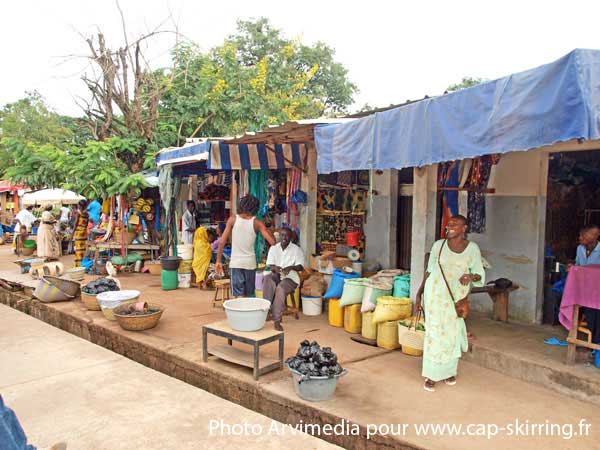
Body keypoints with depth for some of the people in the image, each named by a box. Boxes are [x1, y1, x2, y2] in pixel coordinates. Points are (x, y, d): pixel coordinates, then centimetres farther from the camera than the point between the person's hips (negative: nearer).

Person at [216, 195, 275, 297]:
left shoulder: (233, 219, -1)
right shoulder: (256, 223, -2)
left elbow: (222, 242, -3)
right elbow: (272, 242, -10)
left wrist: (218, 261, 2)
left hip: (236, 263, -1)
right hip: (250, 263, 1)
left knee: (239, 296, -1)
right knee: (248, 296, 16)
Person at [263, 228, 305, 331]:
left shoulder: (297, 250, 0)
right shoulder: (273, 248, 9)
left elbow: (301, 267, -8)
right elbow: (270, 265, 3)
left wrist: (291, 267, -29)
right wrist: (275, 268, -22)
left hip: (290, 277, -3)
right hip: (276, 275, 3)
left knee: (280, 288, -36)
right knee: (267, 279, -33)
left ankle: (277, 320, -34)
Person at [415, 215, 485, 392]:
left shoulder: (472, 248, -3)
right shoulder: (438, 245, -3)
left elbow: (480, 275, -1)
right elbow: (429, 271, 5)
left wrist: (471, 276, -25)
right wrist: (419, 293, 4)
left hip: (456, 296, 1)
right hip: (435, 293, -1)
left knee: (452, 332, 11)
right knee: (434, 332, 1)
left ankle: (449, 371, 32)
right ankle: (431, 375, 12)